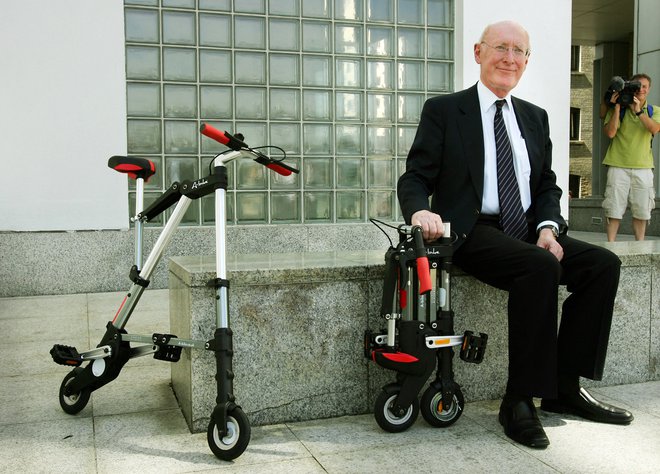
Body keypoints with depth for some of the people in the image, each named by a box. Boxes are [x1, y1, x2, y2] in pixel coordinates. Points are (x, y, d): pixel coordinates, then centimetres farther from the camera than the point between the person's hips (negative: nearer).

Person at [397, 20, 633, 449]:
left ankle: (565, 387, -6)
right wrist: (421, 210, -26)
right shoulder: (443, 111, 2)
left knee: (604, 263, -14)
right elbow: (415, 178, -3)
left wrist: (547, 226, -4)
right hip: (472, 232, -6)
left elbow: (547, 185, 17)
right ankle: (519, 401, -23)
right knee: (542, 267, -32)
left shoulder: (535, 117, 18)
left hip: (527, 231, 6)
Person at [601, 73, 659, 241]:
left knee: (641, 211, 5)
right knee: (614, 210, -5)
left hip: (643, 167, 2)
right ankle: (610, 245, 0)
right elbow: (610, 132, -8)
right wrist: (617, 107, -10)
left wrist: (638, 111, -17)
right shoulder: (617, 109, 6)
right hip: (618, 166, -2)